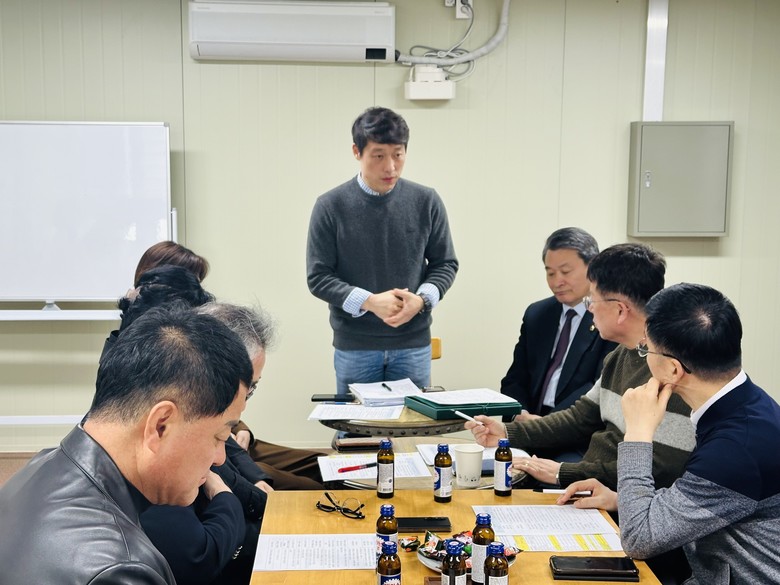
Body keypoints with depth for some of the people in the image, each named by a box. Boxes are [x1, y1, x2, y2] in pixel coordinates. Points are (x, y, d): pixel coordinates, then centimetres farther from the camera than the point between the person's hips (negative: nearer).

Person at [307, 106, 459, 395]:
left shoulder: (426, 202, -1)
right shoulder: (330, 206, -6)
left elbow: (445, 264, 7)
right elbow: (318, 277, -4)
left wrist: (422, 299, -13)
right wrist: (369, 301, -18)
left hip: (414, 344, 1)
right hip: (354, 347, -1)